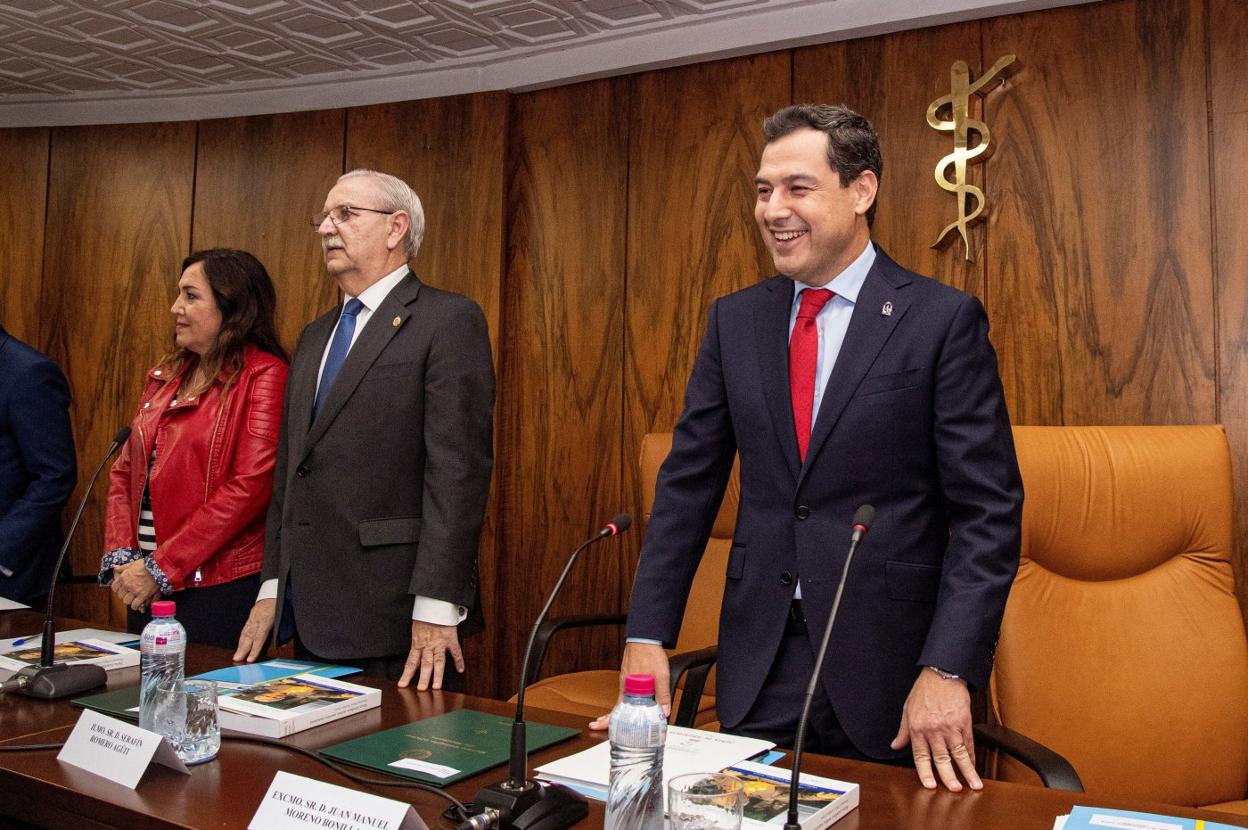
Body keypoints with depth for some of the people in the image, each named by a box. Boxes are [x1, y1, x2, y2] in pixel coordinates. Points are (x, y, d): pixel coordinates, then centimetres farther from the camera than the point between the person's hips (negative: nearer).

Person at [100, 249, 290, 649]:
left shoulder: (263, 375, -10)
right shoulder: (165, 376, 13)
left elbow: (250, 487, -17)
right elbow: (124, 471, 14)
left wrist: (161, 568, -14)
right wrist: (120, 556, -1)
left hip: (220, 589, -7)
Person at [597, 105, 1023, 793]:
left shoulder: (945, 319, -7)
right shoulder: (734, 319, 5)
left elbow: (988, 509, -9)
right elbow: (687, 484, 5)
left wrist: (948, 669, -17)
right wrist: (647, 637, 0)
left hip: (888, 664, -3)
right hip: (757, 667, 3)